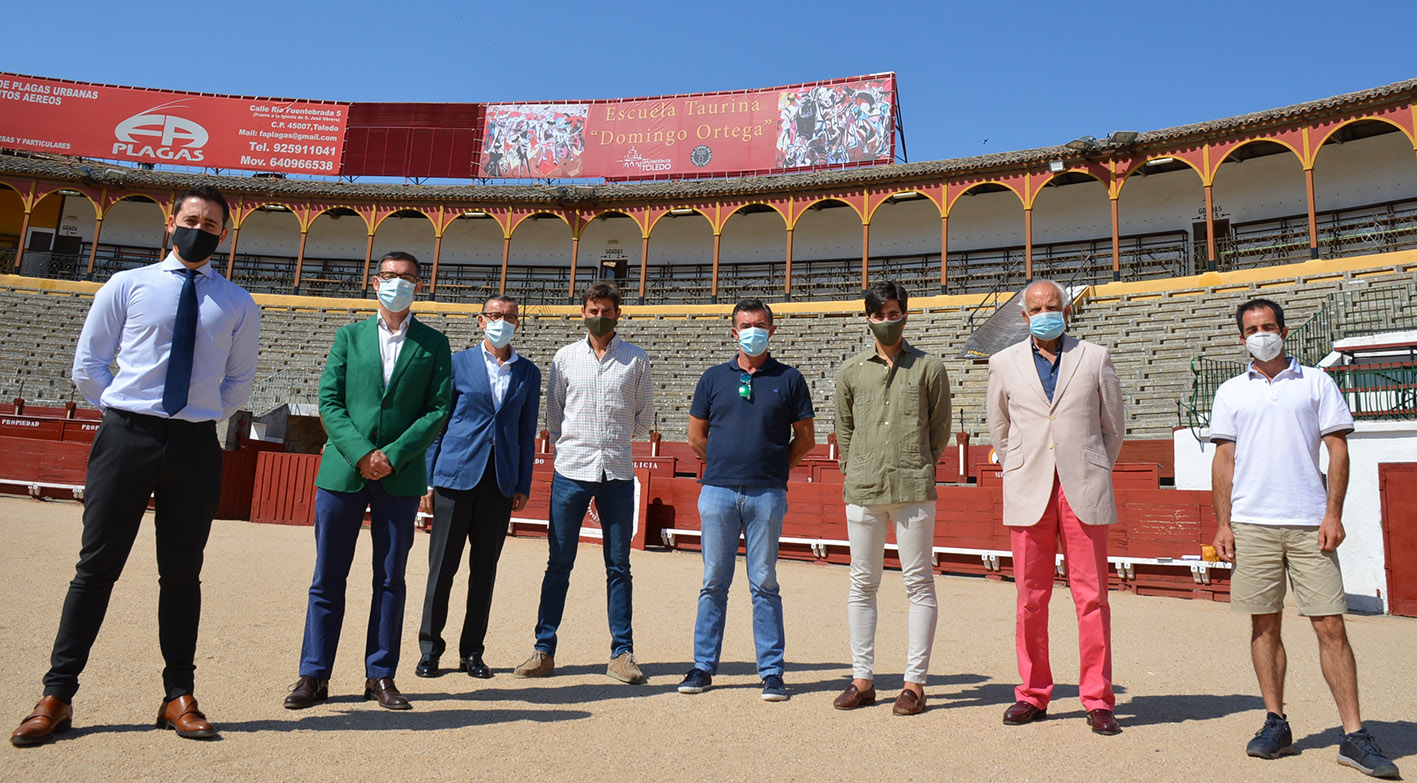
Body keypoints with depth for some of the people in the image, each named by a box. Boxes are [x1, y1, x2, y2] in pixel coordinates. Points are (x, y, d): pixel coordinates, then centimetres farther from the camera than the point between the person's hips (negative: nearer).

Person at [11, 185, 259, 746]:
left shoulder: (237, 305, 10)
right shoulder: (127, 286, 8)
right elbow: (87, 365, 9)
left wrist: (203, 418, 6)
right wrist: (119, 414, 2)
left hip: (195, 446, 1)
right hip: (126, 436, -1)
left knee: (182, 573, 6)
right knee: (96, 566, 2)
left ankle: (179, 698, 14)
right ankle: (57, 695, 12)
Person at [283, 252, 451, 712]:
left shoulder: (433, 344, 8)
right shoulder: (350, 336, 12)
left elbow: (439, 409, 0)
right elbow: (328, 401, 4)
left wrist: (393, 455, -10)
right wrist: (361, 452, -10)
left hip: (401, 477, -1)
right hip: (343, 471, 1)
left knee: (390, 579, 5)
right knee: (327, 578, 4)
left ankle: (381, 677, 15)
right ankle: (314, 675, 14)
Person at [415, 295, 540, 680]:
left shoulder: (528, 373, 10)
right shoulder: (457, 364, 4)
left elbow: (527, 432, 12)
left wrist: (523, 485, 6)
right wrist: (428, 478, -1)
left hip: (500, 481, 2)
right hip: (456, 475, -2)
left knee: (484, 569, 7)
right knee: (443, 565, 2)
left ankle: (472, 651, 18)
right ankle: (430, 648, 15)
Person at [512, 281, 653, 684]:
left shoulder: (636, 359, 6)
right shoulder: (565, 357, 8)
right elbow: (554, 414, 15)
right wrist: (569, 446, 11)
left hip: (618, 473, 0)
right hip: (571, 470, 0)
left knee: (618, 566, 5)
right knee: (559, 564, 4)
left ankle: (622, 652, 12)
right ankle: (544, 649, 12)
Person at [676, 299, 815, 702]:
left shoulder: (789, 379, 7)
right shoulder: (713, 378, 10)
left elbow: (806, 437, 10)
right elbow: (696, 435, 14)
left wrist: (773, 468, 6)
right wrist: (725, 464, 10)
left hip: (767, 495, -1)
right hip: (718, 491, 1)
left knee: (765, 585, 3)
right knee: (714, 583, 6)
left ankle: (771, 672, 12)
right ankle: (703, 667, 16)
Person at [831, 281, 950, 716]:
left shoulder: (929, 368, 6)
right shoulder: (851, 372, 11)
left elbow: (940, 428, 10)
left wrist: (919, 469, 8)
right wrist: (851, 472, 10)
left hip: (913, 488, -2)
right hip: (862, 489, 2)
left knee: (919, 582, 1)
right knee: (862, 583, 7)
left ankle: (914, 683, 9)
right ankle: (863, 679, 17)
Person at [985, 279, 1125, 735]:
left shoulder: (1095, 359, 8)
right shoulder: (1004, 364, 10)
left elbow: (1113, 427, 15)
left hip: (1084, 490, -1)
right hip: (1028, 492, 1)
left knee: (1091, 596, 0)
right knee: (1031, 598, 4)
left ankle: (1098, 701, 11)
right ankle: (1033, 694, 17)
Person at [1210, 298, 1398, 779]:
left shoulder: (1316, 383, 9)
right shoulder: (1231, 393, 11)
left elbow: (1338, 450, 5)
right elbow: (1224, 461, 10)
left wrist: (1333, 514, -5)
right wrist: (1222, 523, 2)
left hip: (1309, 523, -1)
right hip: (1252, 523, 1)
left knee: (1330, 626, -3)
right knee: (1265, 625, 5)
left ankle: (1353, 735, 5)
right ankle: (1275, 724, 15)